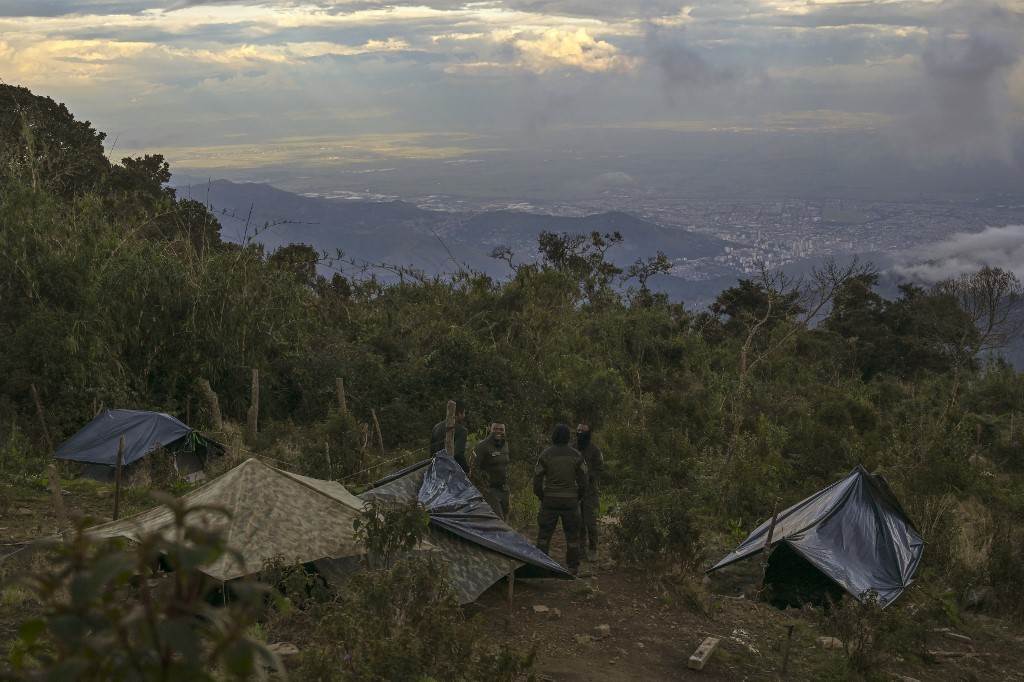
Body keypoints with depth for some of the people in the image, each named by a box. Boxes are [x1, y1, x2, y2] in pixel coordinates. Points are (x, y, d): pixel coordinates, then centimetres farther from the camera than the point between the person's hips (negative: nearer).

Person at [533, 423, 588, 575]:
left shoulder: (545, 455, -4)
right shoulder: (576, 456, -1)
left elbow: (537, 479, -2)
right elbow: (583, 481, 0)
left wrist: (542, 497, 12)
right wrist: (578, 498, 14)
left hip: (550, 500, -1)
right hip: (570, 500, 1)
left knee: (544, 533, 8)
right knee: (572, 534, 8)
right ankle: (573, 567, 9)